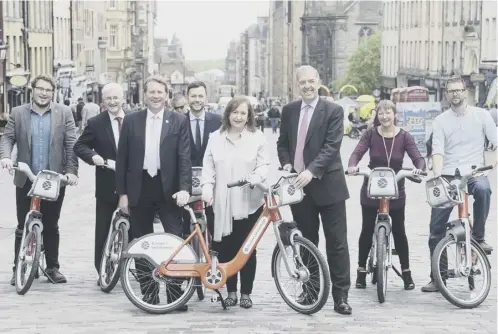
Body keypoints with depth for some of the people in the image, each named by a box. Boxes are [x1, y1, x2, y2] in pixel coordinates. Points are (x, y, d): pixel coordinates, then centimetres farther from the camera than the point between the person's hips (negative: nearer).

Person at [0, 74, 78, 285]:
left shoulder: (64, 113, 2)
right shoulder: (18, 113, 5)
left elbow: (71, 144, -2)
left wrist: (71, 171, -12)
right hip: (26, 180, 0)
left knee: (51, 227, 9)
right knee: (23, 228, 5)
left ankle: (52, 267, 20)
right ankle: (19, 268, 12)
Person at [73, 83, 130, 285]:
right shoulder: (95, 123, -1)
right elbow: (79, 146, 0)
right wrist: (93, 156, -18)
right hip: (107, 186, -1)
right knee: (103, 231, 4)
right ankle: (103, 271, 12)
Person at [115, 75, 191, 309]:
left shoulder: (179, 121, 2)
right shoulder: (131, 121, 5)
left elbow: (184, 157, -3)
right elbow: (122, 159, 5)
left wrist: (184, 188, -15)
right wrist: (122, 193, 1)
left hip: (168, 189, -2)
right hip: (139, 189, 2)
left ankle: (176, 294, 1)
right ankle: (148, 292, 18)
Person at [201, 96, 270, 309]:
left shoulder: (257, 138, 4)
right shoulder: (216, 138, 8)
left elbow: (264, 164, 1)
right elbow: (208, 166, 7)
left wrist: (256, 178, -18)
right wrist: (207, 187, -6)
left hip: (249, 202, -1)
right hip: (223, 203, 2)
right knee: (226, 249, 3)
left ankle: (246, 293, 12)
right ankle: (231, 291, 15)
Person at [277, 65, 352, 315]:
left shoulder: (333, 111, -6)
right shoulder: (289, 110, 9)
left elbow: (332, 146, -15)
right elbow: (282, 142, 16)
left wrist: (311, 171, -26)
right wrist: (286, 163, -4)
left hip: (327, 184, -4)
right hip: (297, 184, 5)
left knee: (337, 242, -3)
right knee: (306, 240, 13)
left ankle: (341, 296, 0)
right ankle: (310, 289, 24)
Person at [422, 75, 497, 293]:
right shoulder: (440, 121, 7)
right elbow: (437, 151, -4)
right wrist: (437, 174, -21)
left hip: (473, 172, -2)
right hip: (448, 176, 2)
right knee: (436, 228, -1)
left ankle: (478, 237, -18)